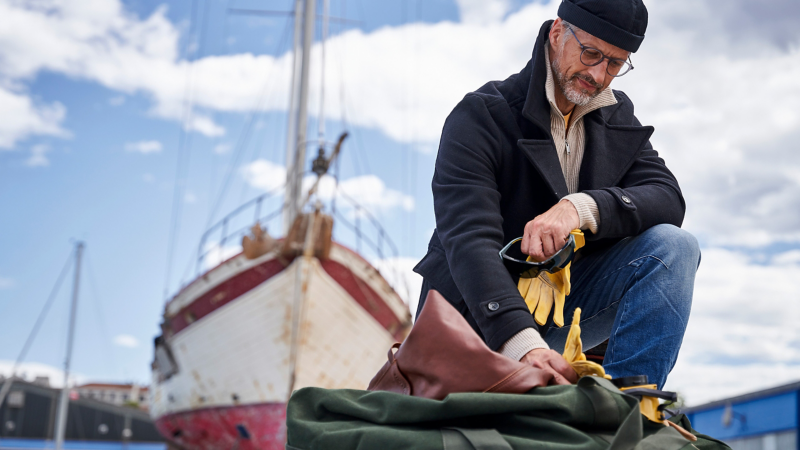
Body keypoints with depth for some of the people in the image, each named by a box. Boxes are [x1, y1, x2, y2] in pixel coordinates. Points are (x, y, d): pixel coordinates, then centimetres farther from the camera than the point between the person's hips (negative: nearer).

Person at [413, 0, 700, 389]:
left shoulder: (618, 119, 8)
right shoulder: (480, 116, -11)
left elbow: (669, 199, -6)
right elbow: (468, 238, -25)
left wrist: (582, 207, -28)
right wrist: (522, 343, -42)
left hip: (567, 305, 5)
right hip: (486, 320, -5)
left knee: (673, 245, -18)